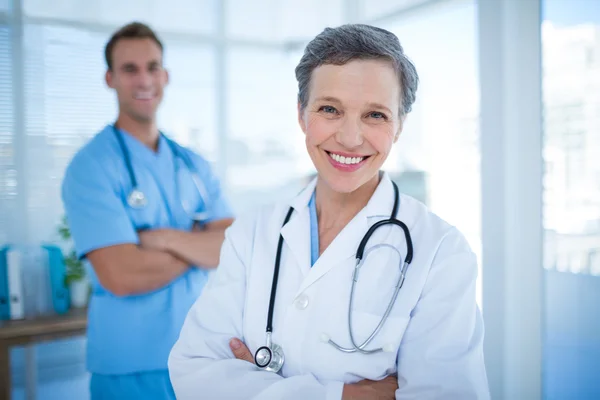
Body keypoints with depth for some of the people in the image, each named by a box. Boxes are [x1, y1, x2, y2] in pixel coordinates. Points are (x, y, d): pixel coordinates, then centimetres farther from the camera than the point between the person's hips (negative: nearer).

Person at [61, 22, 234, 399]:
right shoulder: (91, 167, -12)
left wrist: (169, 239, -19)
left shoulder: (193, 165, 5)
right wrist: (200, 245, -9)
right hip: (131, 369, -5)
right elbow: (123, 277, -22)